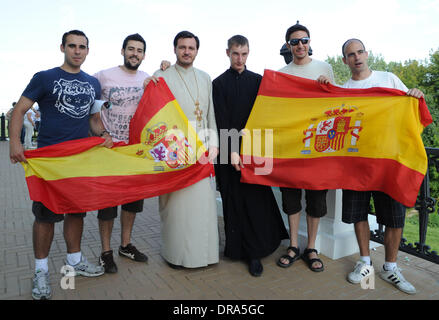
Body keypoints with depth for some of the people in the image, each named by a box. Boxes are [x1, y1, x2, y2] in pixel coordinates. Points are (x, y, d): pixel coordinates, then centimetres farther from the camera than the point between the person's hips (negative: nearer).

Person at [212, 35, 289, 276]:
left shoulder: (258, 81, 11)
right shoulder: (219, 83, 6)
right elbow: (222, 121, -3)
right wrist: (232, 151, -13)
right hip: (230, 150, 0)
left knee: (256, 199, -2)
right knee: (234, 200, 4)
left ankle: (254, 253, 8)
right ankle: (236, 248, 19)